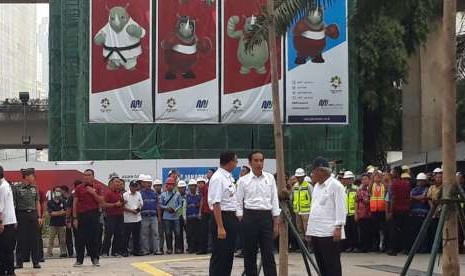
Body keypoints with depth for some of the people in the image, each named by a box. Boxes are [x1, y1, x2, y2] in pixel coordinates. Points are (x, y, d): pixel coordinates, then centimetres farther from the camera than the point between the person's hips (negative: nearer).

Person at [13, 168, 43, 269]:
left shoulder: (34, 188, 10)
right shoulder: (17, 188, -4)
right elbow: (13, 204, -4)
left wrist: (40, 216, 8)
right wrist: (14, 218, -9)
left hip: (33, 214, 4)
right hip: (22, 215, -4)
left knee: (34, 239, 3)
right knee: (21, 239, -1)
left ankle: (36, 262, 8)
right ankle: (19, 262, 6)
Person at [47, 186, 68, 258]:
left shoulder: (63, 202, 8)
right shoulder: (50, 202, 1)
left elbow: (65, 212, -1)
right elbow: (50, 213, -8)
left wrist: (55, 213, -10)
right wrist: (60, 212, -7)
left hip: (62, 223, 2)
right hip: (53, 224, -2)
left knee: (63, 240, 4)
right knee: (51, 240, -2)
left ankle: (63, 253, 9)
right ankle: (49, 254, 1)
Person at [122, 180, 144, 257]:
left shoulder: (139, 194, 11)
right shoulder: (125, 195, -4)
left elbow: (141, 204, 15)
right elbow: (123, 207, -8)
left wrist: (139, 209, -6)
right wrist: (131, 210, -17)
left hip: (137, 218, 5)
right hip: (128, 219, -5)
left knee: (137, 236, 7)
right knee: (126, 236, -1)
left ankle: (136, 250, 14)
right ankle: (125, 251, 5)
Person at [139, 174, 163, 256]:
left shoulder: (154, 193, 13)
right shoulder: (140, 193, 0)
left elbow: (157, 205, 16)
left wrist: (159, 216, 13)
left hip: (154, 216, 4)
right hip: (144, 217, -4)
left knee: (155, 233, 1)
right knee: (144, 234, 2)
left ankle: (156, 250, 2)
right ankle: (145, 250, 7)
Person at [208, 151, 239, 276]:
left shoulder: (229, 177, 13)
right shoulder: (218, 178, -16)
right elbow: (216, 204, -21)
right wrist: (220, 227, -25)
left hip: (231, 218, 10)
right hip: (222, 218, -10)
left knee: (229, 255, 13)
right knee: (219, 256, -5)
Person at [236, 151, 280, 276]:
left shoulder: (270, 178, 6)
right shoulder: (243, 180, 1)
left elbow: (274, 201, 7)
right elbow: (239, 203, 3)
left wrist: (275, 223, 2)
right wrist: (240, 223, -5)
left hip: (266, 217, 1)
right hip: (249, 217, -1)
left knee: (268, 254, -1)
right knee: (249, 254, 4)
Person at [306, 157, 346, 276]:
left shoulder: (335, 186, -7)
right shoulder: (316, 186, 19)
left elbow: (340, 208, -12)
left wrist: (338, 228, -18)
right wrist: (310, 230, 18)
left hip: (329, 233, -8)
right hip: (316, 232, 8)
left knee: (332, 265, -6)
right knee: (321, 265, 11)